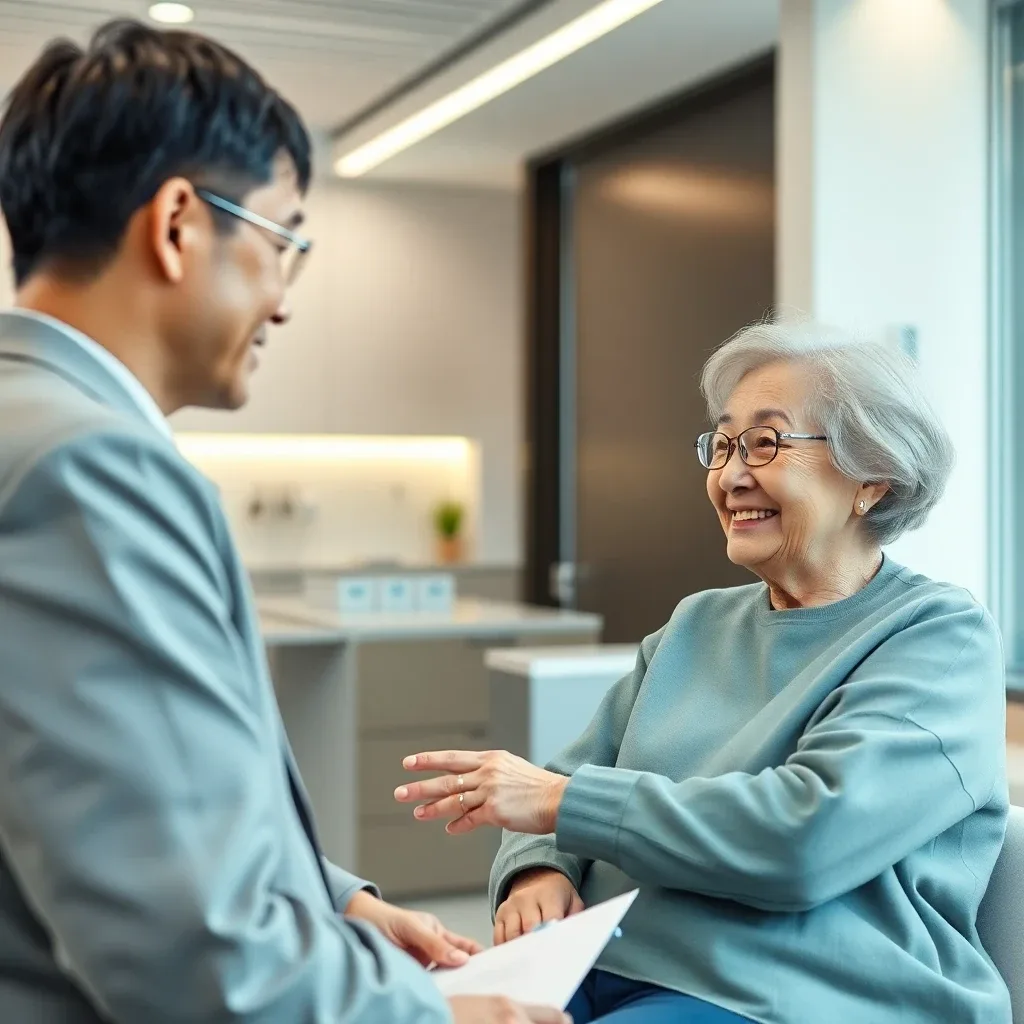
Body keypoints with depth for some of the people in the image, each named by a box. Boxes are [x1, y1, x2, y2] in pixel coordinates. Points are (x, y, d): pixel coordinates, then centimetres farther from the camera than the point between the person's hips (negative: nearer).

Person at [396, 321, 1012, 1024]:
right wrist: (538, 871, -9)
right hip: (602, 966, 6)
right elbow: (576, 772, 15)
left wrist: (560, 799, -16)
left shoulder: (943, 639, -5)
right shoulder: (698, 624, 18)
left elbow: (808, 837, -19)